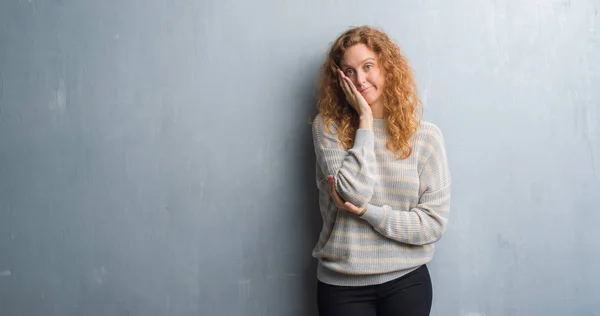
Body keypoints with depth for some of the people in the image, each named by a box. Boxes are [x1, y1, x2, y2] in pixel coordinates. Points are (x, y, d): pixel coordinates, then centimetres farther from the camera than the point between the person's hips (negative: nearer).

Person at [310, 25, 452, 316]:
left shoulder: (425, 135, -5)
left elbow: (435, 222, -7)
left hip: (406, 280, 1)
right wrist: (365, 118, -15)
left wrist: (367, 211, -17)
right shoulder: (328, 127, -6)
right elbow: (355, 192, -19)